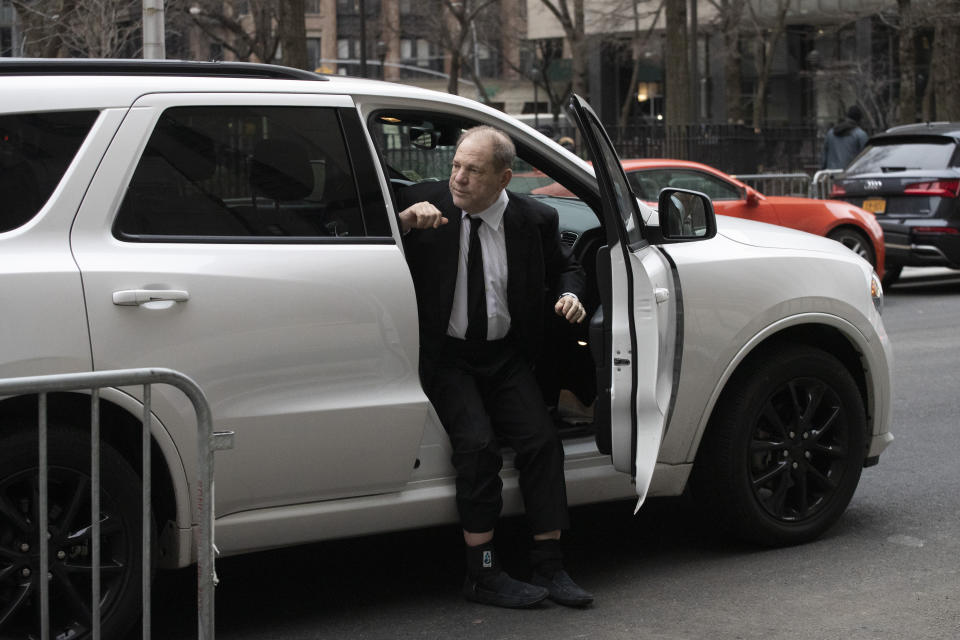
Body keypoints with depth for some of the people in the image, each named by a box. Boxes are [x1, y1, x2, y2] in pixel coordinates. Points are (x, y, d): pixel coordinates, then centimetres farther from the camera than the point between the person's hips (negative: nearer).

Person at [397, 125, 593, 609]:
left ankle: (548, 567, -3)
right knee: (477, 443, -21)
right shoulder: (425, 204, -5)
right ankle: (483, 575, -12)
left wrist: (569, 295, -3)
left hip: (505, 356, 3)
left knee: (541, 439, -13)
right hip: (446, 355, -3)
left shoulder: (535, 220, 0)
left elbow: (564, 267, 19)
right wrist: (405, 222, -25)